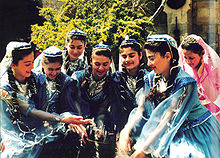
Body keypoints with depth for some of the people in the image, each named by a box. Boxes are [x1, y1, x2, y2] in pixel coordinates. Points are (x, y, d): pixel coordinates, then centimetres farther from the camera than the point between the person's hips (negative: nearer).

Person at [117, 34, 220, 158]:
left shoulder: (185, 83, -22)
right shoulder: (152, 79, -1)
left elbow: (170, 119, -25)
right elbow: (140, 109, -5)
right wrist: (125, 132, -21)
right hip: (176, 132, 7)